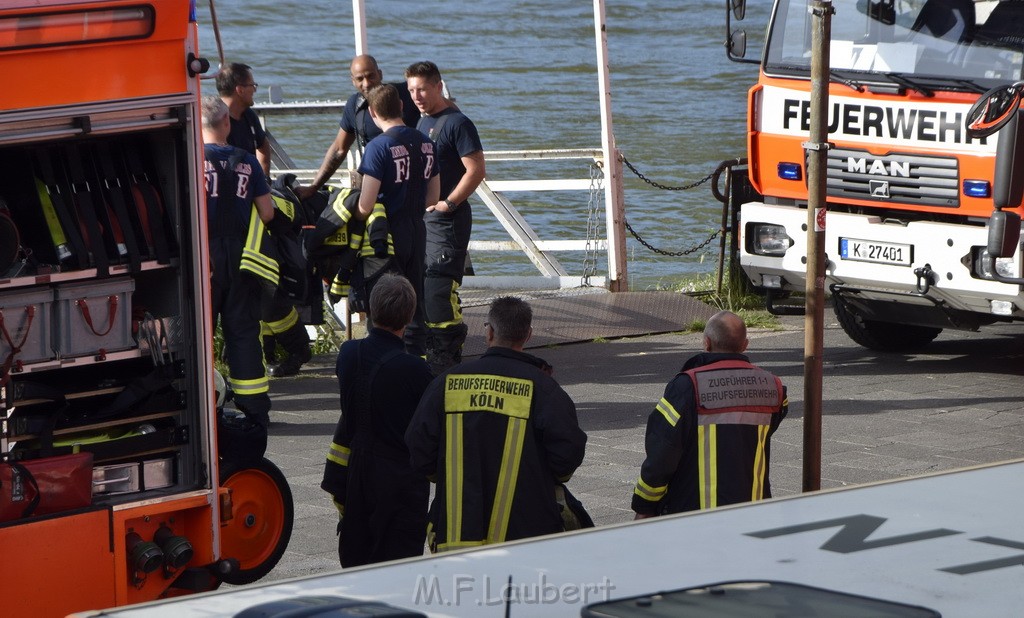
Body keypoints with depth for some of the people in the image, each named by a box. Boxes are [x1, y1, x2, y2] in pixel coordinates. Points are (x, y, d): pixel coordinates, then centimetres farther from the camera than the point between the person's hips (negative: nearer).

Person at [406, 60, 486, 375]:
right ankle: (432, 355, 18)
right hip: (421, 218, 9)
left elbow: (476, 170, -15)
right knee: (420, 288, 10)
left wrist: (448, 203, -18)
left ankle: (448, 358, -11)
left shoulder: (457, 123, -10)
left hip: (447, 220, -9)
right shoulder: (422, 123, 17)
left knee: (440, 290, -14)